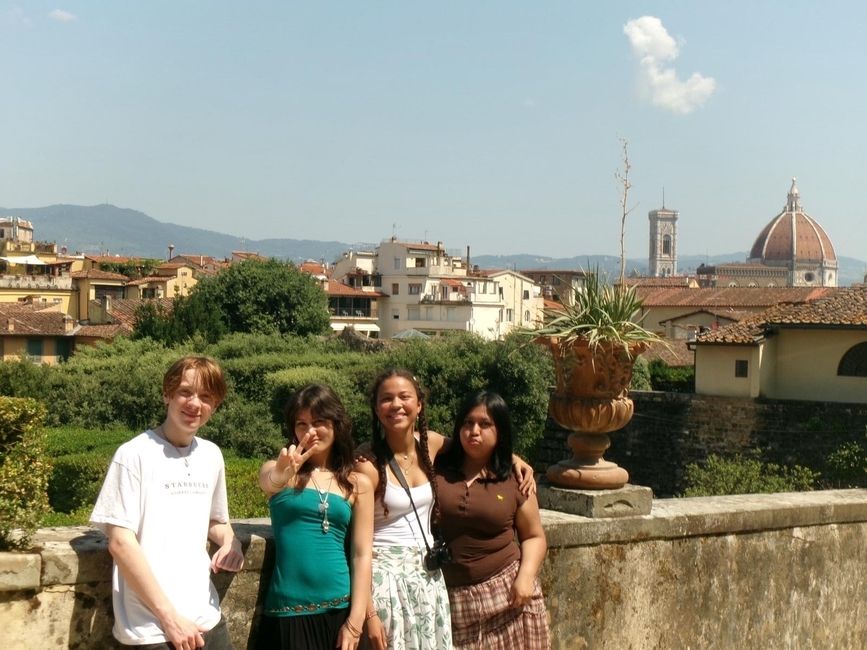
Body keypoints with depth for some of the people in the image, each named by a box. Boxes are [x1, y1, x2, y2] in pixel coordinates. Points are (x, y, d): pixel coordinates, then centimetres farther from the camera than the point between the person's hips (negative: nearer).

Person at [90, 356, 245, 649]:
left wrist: (230, 542, -2)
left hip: (208, 619, 5)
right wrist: (169, 616, -14)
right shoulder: (135, 454, -9)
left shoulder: (212, 455, 7)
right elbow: (120, 541, -12)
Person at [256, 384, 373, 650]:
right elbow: (268, 482, -22)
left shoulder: (358, 484, 4)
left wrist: (356, 620, -6)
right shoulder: (278, 470, 1)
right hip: (287, 611, -1)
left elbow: (362, 554, 1)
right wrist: (282, 474, -44)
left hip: (338, 609, 1)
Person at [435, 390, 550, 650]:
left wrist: (526, 575, -5)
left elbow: (534, 536, 10)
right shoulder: (437, 469, 2)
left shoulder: (513, 480, 4)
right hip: (450, 595, 0)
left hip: (507, 588, 0)